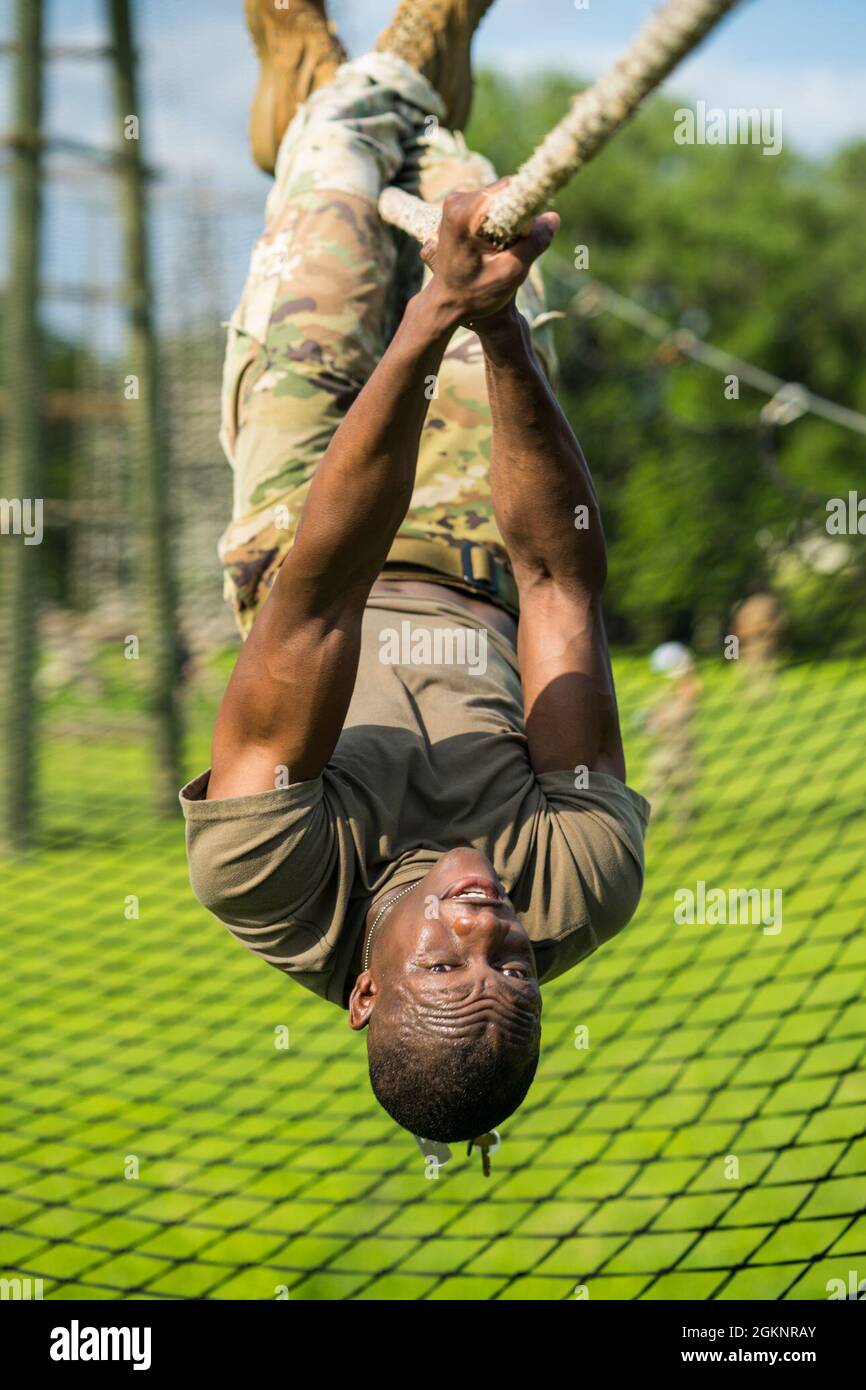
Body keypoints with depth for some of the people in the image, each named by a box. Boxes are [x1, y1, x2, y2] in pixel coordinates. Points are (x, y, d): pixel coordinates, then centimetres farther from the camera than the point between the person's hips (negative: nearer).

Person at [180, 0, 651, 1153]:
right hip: (478, 581, 1)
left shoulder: (278, 892, -47)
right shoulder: (582, 895, -42)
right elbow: (563, 581, -43)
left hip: (300, 548, -1)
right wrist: (496, 334, -52)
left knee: (336, 188, 10)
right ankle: (410, 94, 48)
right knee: (462, 185, 11)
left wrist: (430, 326, -61)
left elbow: (314, 602, -52)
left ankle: (325, 93, 48)